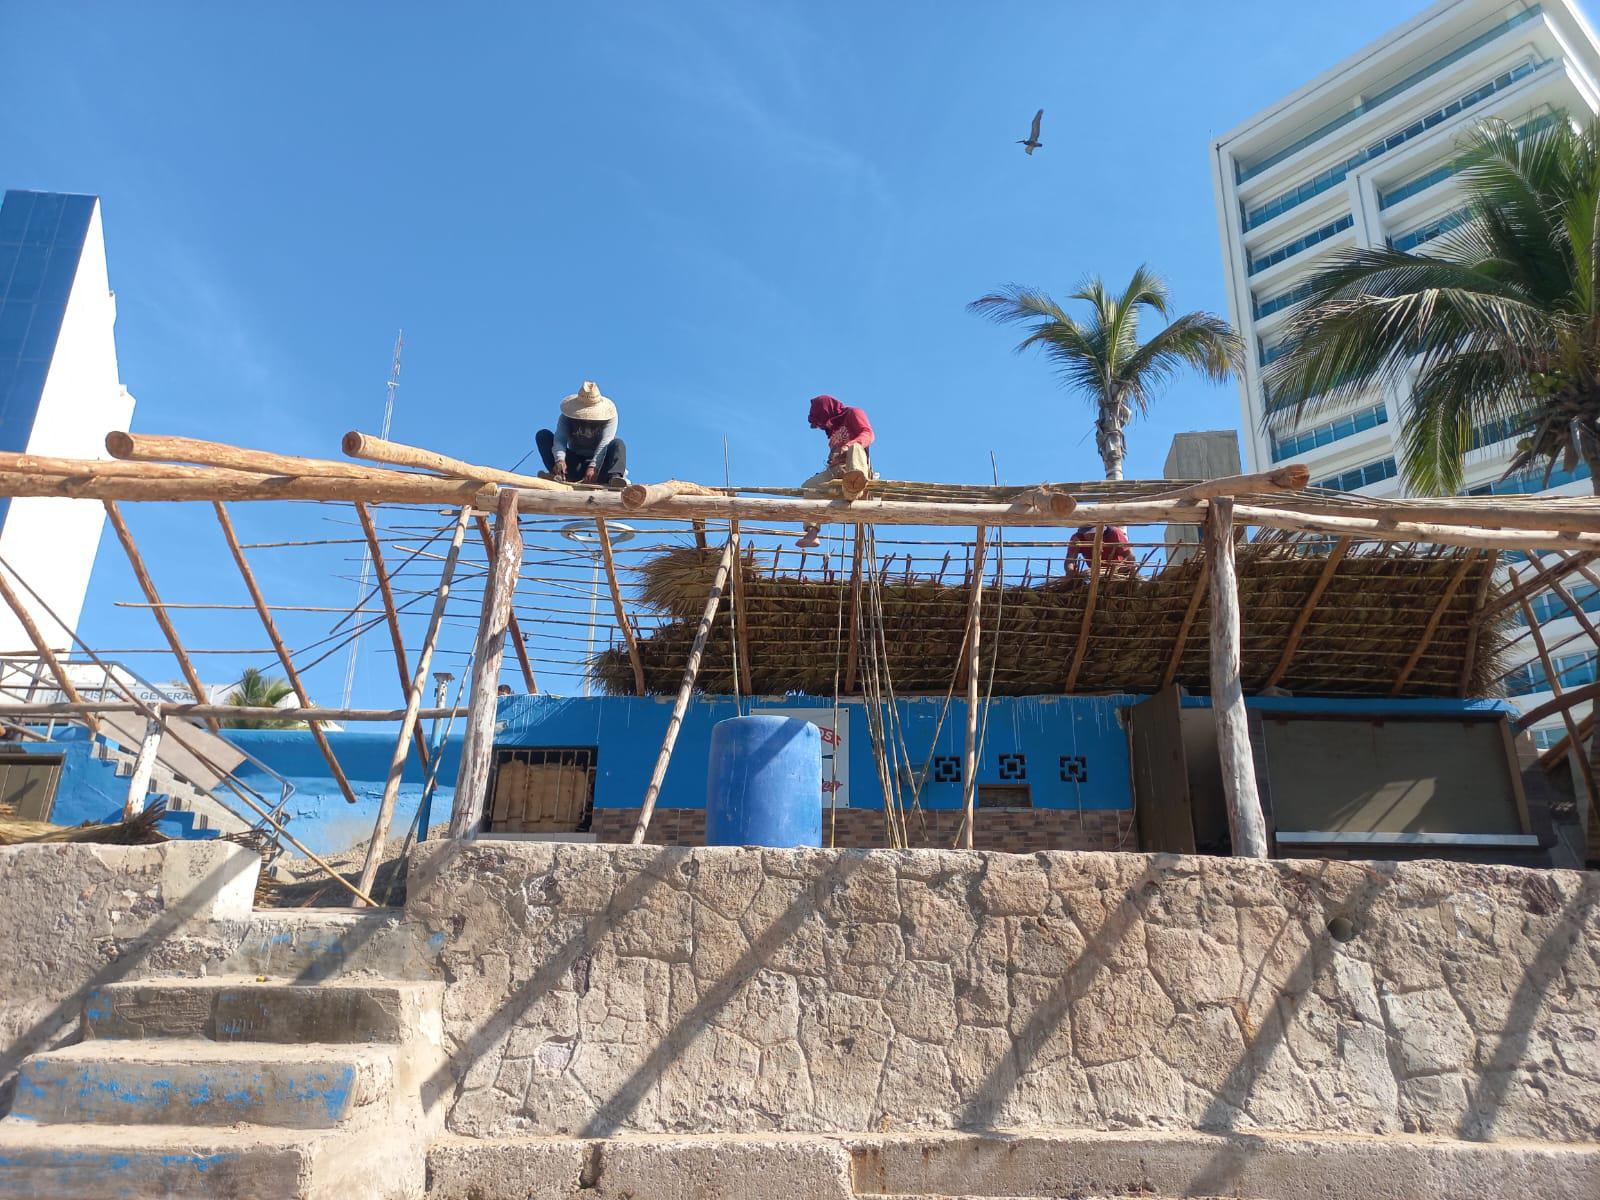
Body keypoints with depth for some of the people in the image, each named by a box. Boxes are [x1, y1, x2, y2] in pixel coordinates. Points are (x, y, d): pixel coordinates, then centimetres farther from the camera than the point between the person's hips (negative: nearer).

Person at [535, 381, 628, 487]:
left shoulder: (609, 417, -8)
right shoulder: (567, 417, -3)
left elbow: (604, 443, -22)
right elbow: (560, 439, -18)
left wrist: (593, 467, -38)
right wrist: (559, 459, -40)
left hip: (598, 463, -2)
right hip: (575, 465, 2)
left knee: (618, 443, -28)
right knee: (543, 435, -12)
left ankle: (615, 477, -56)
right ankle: (557, 474, -36)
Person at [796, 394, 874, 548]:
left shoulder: (853, 413, 9)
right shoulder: (832, 428, 31)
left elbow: (868, 434, -8)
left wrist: (851, 444, -27)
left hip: (854, 465, -7)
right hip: (835, 470, 7)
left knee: (855, 447, -37)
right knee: (808, 486, -8)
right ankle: (812, 533, -19)